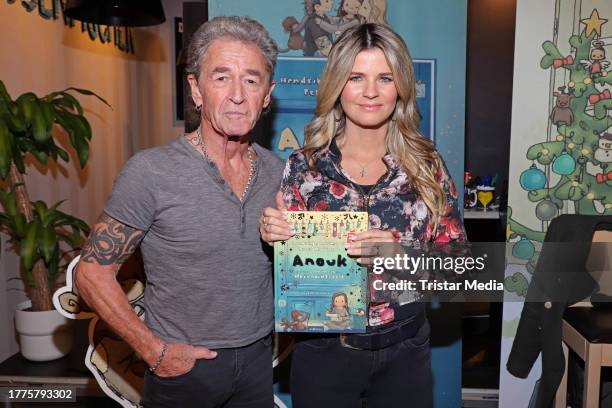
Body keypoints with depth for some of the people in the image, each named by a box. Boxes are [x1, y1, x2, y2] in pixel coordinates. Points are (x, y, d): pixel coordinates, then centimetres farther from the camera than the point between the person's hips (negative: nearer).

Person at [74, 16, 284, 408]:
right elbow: (93, 273, -13)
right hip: (184, 363, -4)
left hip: (261, 358, 4)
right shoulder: (151, 172, -18)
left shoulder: (277, 170, -3)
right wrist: (155, 352, -14)